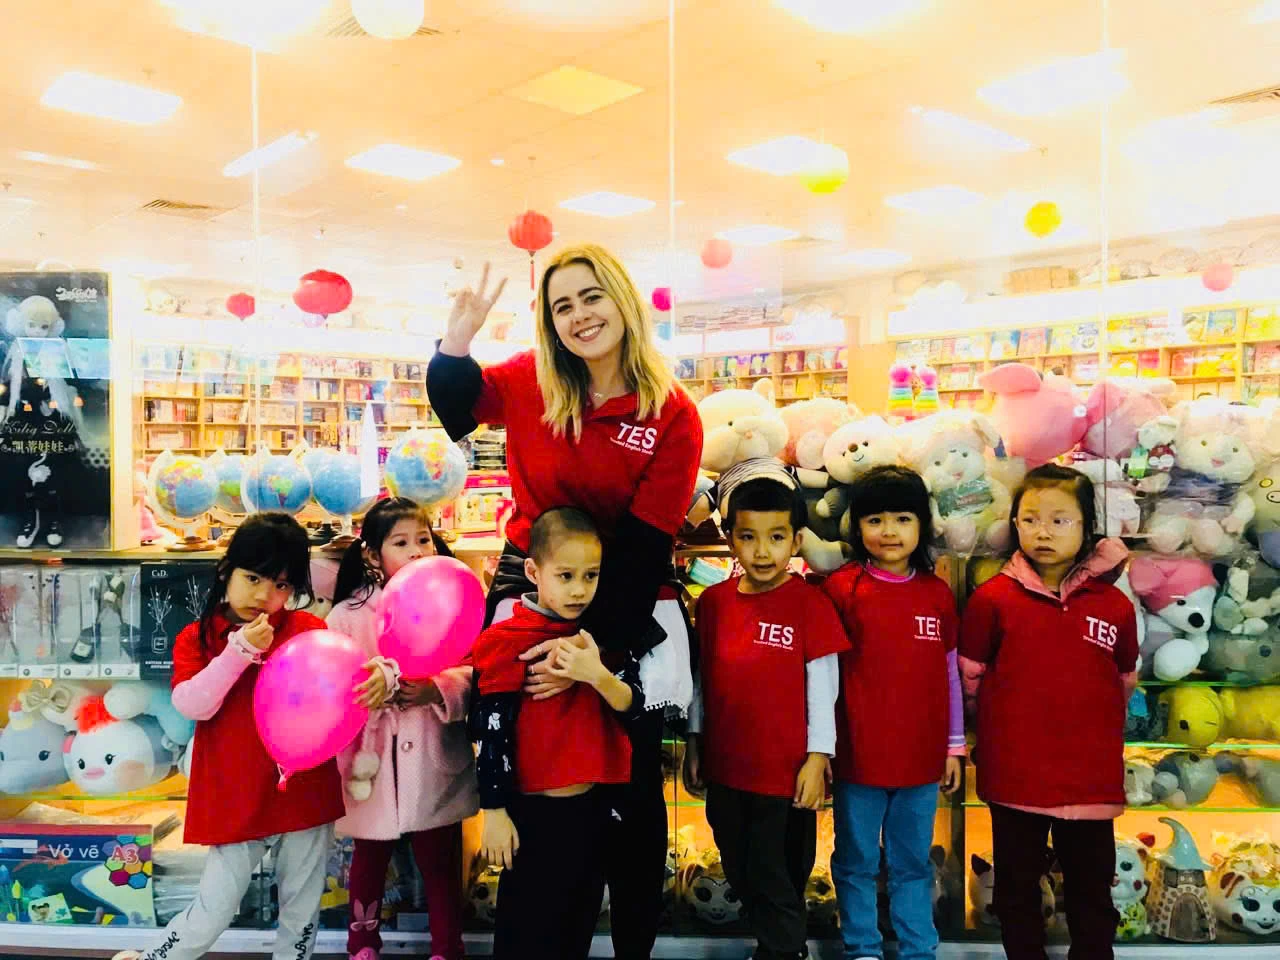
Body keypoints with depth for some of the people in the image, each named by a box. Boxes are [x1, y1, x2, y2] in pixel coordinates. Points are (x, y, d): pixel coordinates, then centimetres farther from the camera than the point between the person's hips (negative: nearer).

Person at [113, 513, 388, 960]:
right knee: (211, 916, 9)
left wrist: (378, 674, -29)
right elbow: (192, 705, -14)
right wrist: (241, 650, -22)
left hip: (305, 793, 1)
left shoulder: (310, 628, -2)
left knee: (301, 913, 16)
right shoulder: (196, 637, -1)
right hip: (235, 800, -1)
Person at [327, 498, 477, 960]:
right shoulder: (348, 614, -3)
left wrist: (438, 690, -25)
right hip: (374, 759, 1)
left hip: (436, 763, 0)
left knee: (442, 865, 11)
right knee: (369, 862, 19)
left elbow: (474, 674, -9)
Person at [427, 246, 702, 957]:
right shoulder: (529, 384, -4)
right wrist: (457, 340, -9)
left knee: (635, 791, 10)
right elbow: (453, 410, 12)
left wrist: (590, 643, -20)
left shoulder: (674, 415, -10)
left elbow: (643, 548, -12)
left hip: (627, 611, -1)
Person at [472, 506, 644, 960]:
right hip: (533, 809, -5)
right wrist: (495, 811, -10)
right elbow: (493, 733, -12)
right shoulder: (508, 641, -14)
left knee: (581, 920, 20)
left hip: (593, 804, 5)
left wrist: (597, 674, -25)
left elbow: (632, 705, -7)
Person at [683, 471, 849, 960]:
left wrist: (818, 758, -10)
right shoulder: (713, 602, 0)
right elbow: (702, 679, 7)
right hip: (725, 770, 5)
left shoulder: (809, 603, -12)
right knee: (741, 873, 21)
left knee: (777, 879, 11)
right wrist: (694, 746, 10)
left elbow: (823, 687, -9)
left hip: (786, 772, -5)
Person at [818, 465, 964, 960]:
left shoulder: (938, 593, 2)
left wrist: (954, 746, 11)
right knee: (857, 863, 12)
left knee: (913, 864, 16)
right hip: (859, 754, -2)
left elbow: (950, 674, 9)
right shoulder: (842, 587, -8)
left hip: (921, 756, 3)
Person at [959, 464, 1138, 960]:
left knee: (1092, 892, 16)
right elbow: (970, 676, 1)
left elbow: (1124, 683, 11)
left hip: (1091, 777, 1)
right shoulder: (992, 598, -9)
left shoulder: (1113, 605, -3)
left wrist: (1091, 727, 11)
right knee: (1017, 891, 15)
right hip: (1014, 774, -1)